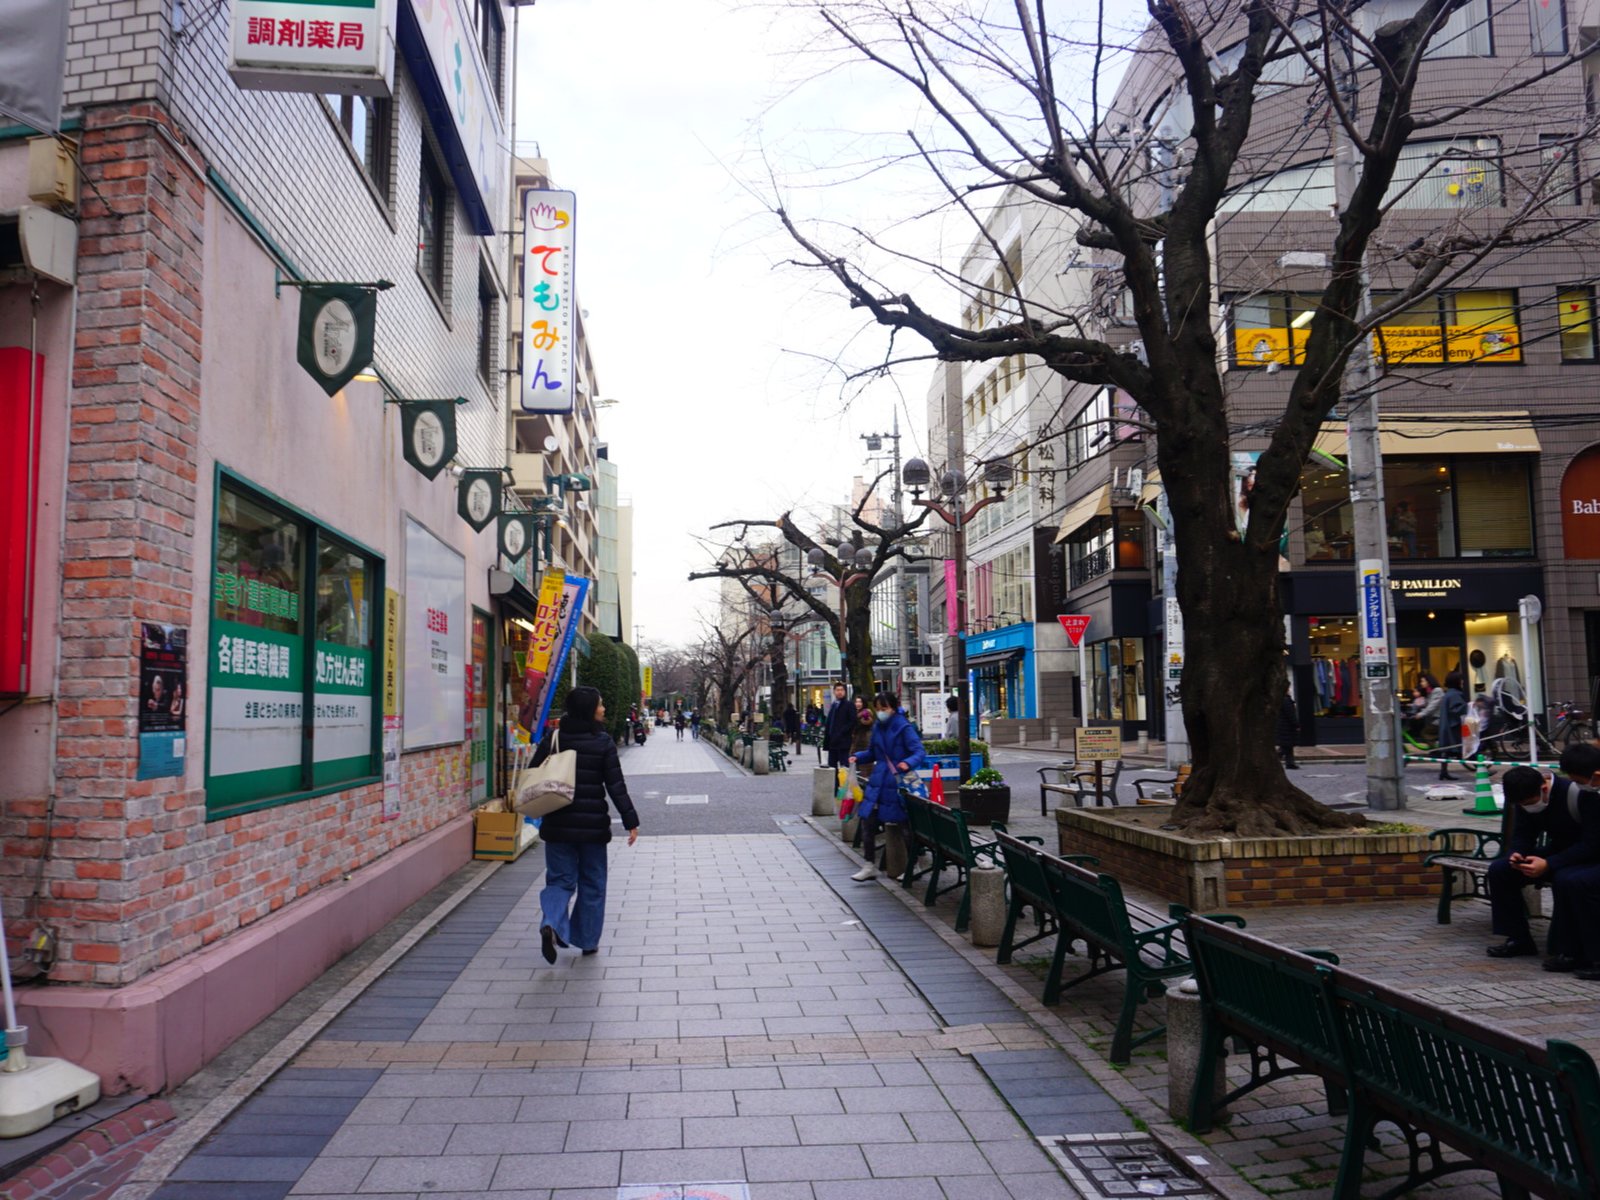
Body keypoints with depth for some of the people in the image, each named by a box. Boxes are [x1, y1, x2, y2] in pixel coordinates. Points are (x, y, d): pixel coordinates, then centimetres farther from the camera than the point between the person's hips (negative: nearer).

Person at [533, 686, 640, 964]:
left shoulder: (553, 738, 1)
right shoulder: (603, 742, -8)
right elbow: (616, 785, -10)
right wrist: (630, 821, -7)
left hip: (558, 824, 2)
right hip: (593, 824, -2)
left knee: (560, 879, 10)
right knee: (592, 884, 12)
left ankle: (551, 924, -16)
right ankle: (588, 940, 18)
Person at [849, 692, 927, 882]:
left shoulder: (903, 728, -11)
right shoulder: (877, 727, 8)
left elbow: (919, 752, -17)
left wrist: (908, 763, -37)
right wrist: (858, 757, 1)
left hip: (897, 783, -6)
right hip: (878, 782, 6)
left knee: (900, 825, 3)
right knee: (868, 822, 1)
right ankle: (870, 866, 12)